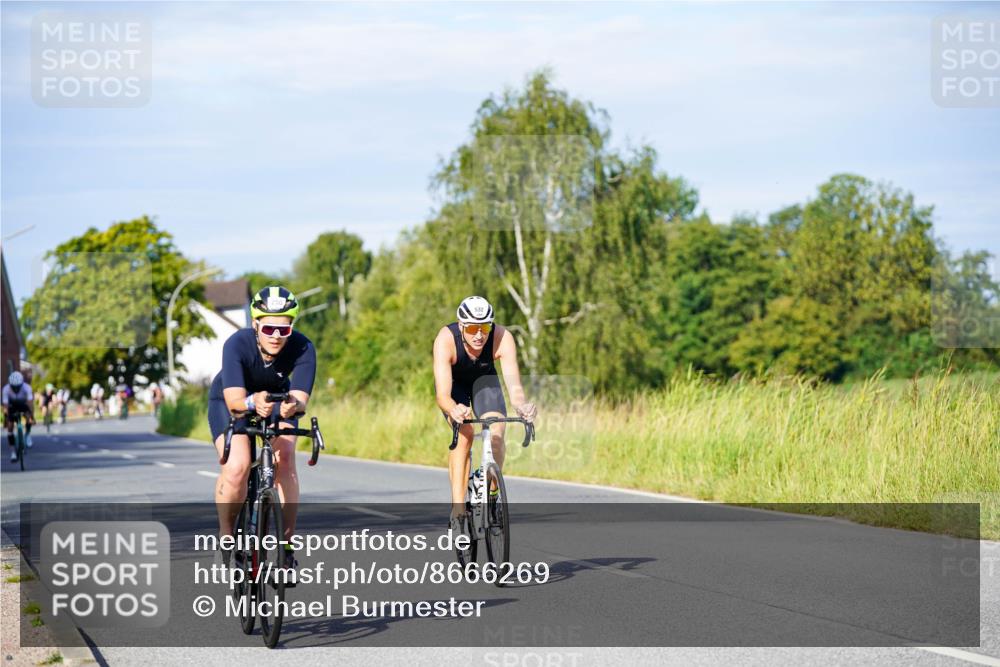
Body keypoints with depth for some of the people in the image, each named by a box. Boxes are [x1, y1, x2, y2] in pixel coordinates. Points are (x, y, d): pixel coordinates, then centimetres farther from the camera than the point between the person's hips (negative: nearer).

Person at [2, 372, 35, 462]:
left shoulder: (27, 387, -34)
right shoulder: (6, 389, -32)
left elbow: (30, 403, -33)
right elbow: (5, 406, -28)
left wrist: (32, 417, -39)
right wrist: (5, 420, -27)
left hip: (23, 405, 0)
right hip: (12, 406, 0)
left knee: (28, 417, -28)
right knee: (10, 428, -11)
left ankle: (27, 434, 2)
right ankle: (13, 451, -1)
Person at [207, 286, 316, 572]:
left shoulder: (303, 349, -30)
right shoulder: (237, 345, -34)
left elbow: (300, 398, -38)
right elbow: (234, 400, -43)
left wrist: (293, 405, -61)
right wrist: (253, 402, -64)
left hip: (278, 400, 2)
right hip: (231, 401, -2)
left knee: (285, 458, -25)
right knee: (237, 466, -26)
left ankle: (287, 543, -14)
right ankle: (226, 534, -1)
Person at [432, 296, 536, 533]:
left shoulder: (502, 338, -34)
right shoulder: (446, 340, -38)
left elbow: (514, 385, -41)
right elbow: (442, 394, -45)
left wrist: (521, 405, -64)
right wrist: (453, 410, -67)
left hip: (484, 379, 2)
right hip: (453, 382, -2)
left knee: (496, 432, -22)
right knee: (464, 433, -25)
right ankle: (458, 509, -21)